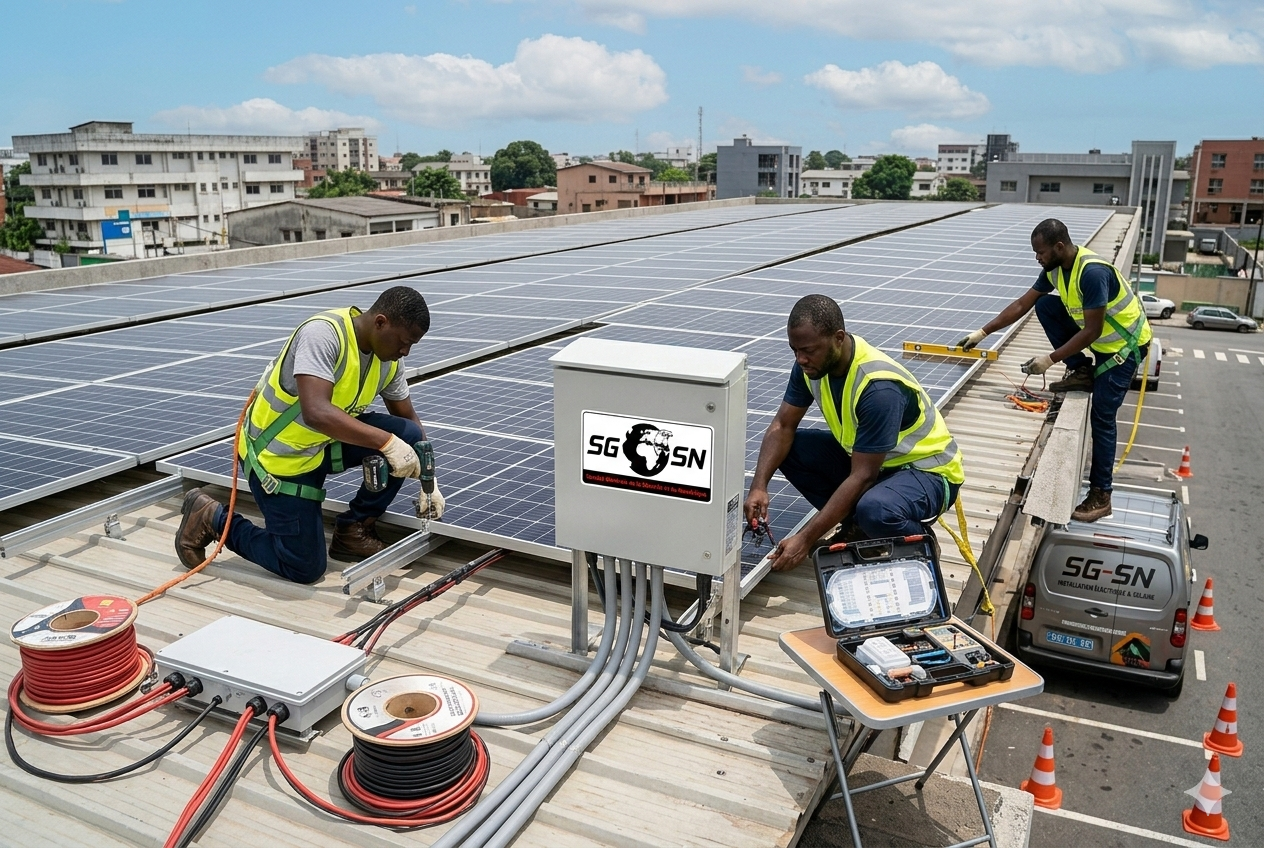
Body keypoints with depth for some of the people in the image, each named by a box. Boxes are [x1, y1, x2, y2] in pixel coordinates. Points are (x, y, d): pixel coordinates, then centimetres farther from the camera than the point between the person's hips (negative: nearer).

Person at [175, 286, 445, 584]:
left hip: (324, 443, 7)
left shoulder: (388, 358, -6)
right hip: (277, 453, -7)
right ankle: (213, 518, 15)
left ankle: (354, 529, 6)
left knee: (408, 436, -11)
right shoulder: (323, 333, -29)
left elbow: (408, 421, 7)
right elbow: (316, 413, -41)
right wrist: (388, 443, -40)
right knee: (304, 568, -4)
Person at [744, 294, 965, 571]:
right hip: (864, 455, 8)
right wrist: (759, 486, -23)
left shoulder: (879, 388, -34)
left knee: (874, 509, -39)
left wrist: (806, 539, -31)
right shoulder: (812, 364, -12)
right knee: (787, 449, -10)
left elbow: (862, 477, -31)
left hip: (926, 468, -7)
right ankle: (857, 526, 3)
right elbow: (783, 426, -6)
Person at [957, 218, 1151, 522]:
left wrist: (1051, 359, -27)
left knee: (1101, 417, -11)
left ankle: (1100, 496, -3)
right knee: (1044, 304, -4)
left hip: (1124, 344, -8)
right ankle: (1082, 372, 4)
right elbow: (1021, 305, 2)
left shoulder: (1093, 272, -33)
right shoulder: (1055, 269, -6)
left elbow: (1092, 331, -30)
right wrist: (983, 332, -1)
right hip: (1098, 335, 8)